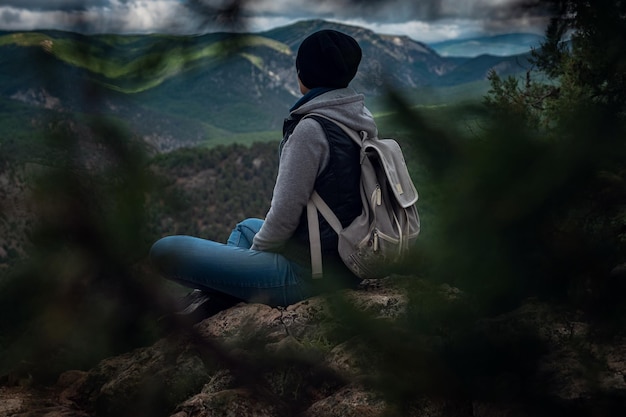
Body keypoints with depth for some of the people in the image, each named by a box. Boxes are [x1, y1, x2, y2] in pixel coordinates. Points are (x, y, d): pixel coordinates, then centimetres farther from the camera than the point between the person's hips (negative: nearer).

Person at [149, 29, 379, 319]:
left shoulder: (311, 128, -21)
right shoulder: (363, 122, 6)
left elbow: (285, 214, -19)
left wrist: (256, 249, 1)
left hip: (309, 272, -9)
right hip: (347, 264, 10)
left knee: (166, 250, -11)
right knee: (246, 227, 35)